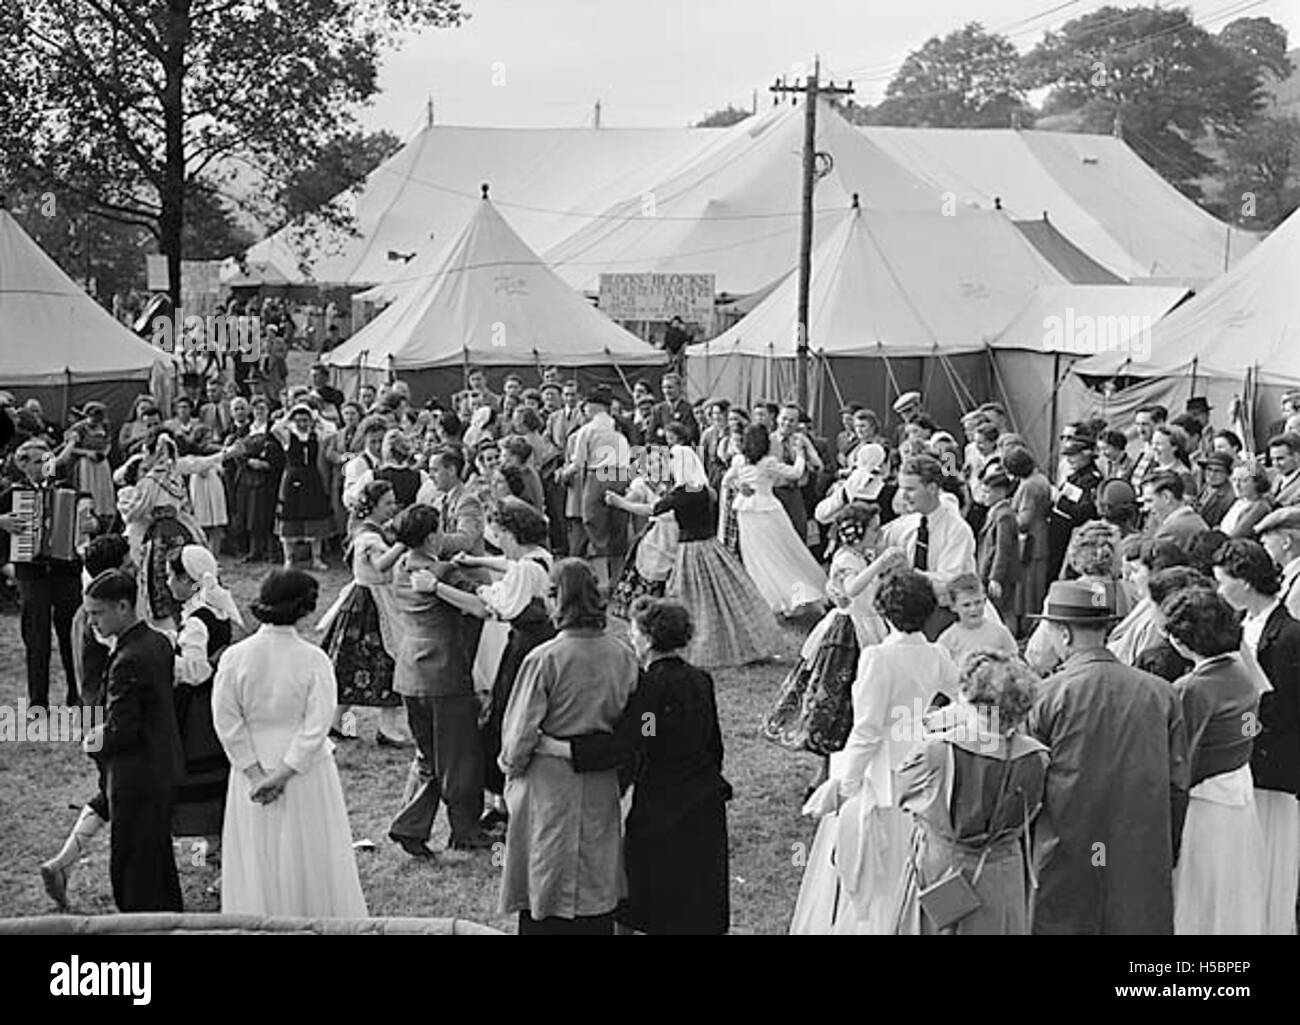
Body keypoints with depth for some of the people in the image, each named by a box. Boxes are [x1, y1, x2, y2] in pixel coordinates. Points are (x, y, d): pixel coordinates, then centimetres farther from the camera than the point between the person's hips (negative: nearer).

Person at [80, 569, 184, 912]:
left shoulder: (128, 661, -25)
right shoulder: (159, 643, 3)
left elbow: (121, 731, -24)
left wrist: (94, 745, -4)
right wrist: (106, 730, 8)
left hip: (137, 778, -10)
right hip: (165, 768, 10)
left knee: (129, 868, 2)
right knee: (159, 859, 23)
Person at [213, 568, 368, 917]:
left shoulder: (234, 656, -8)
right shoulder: (314, 660, -13)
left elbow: (227, 723, -8)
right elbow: (316, 727, -16)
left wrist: (257, 774, -6)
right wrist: (282, 776, -12)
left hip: (252, 771, 2)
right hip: (306, 775, -2)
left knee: (257, 862, 13)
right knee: (310, 859, 11)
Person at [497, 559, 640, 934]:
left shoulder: (544, 659, -19)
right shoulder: (623, 655, -6)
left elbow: (521, 731, -12)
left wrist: (510, 765, 6)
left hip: (550, 783, -4)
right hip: (601, 788, 4)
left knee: (546, 891, 9)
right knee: (597, 885, 16)